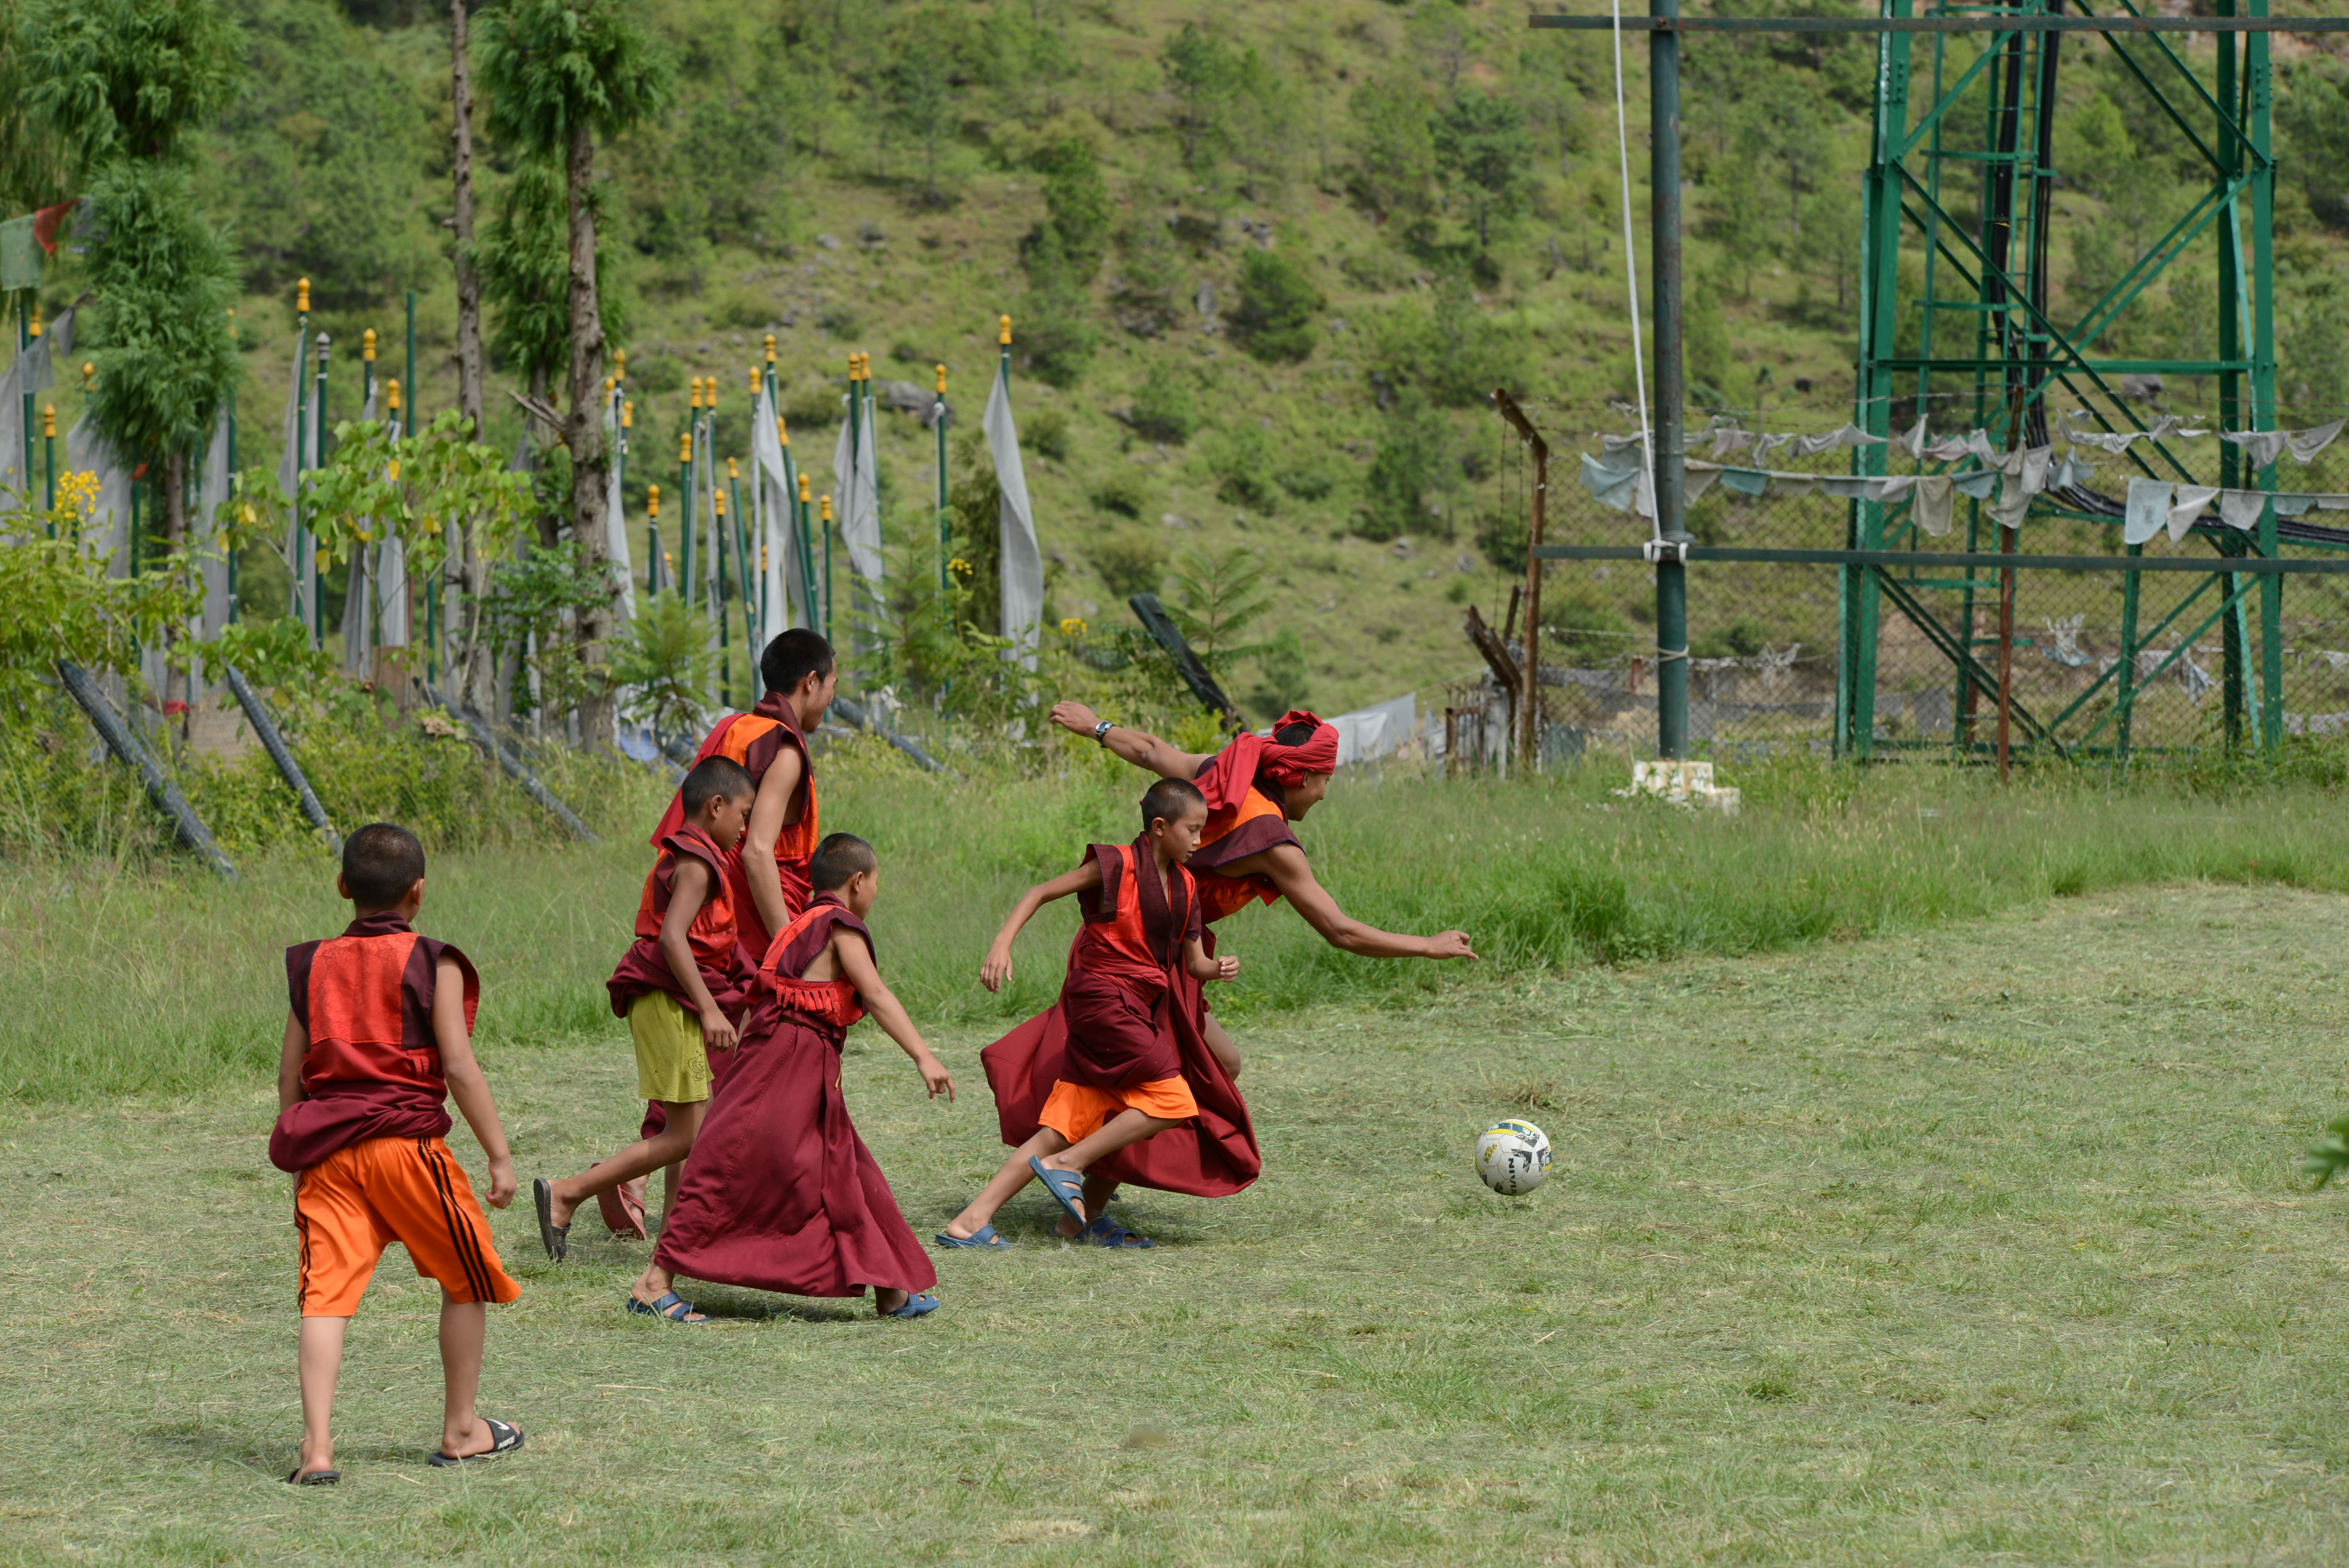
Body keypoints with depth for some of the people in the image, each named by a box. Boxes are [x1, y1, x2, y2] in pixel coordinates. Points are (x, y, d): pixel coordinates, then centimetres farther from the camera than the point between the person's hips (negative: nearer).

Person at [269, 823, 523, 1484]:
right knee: (468, 1281, 15)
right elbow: (458, 1066, -8)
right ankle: (460, 1430, 23)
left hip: (326, 1150, 4)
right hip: (406, 1141, -3)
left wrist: (298, 1156, 22)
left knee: (326, 1295, -2)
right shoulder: (433, 965, -2)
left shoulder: (314, 965, 11)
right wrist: (499, 1155, -4)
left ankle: (318, 1446, -15)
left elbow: (290, 1071, 12)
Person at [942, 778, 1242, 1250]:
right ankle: (1068, 1166, -7)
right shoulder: (1117, 866, -7)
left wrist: (1218, 969, -8)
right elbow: (1041, 893, -7)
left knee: (1066, 1128, 1)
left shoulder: (1182, 887, 14)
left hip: (1139, 1011, 7)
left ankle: (971, 1221, -1)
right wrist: (1002, 944, -20)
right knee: (1172, 1103, -14)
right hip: (1102, 998, -7)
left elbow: (1194, 963, 15)